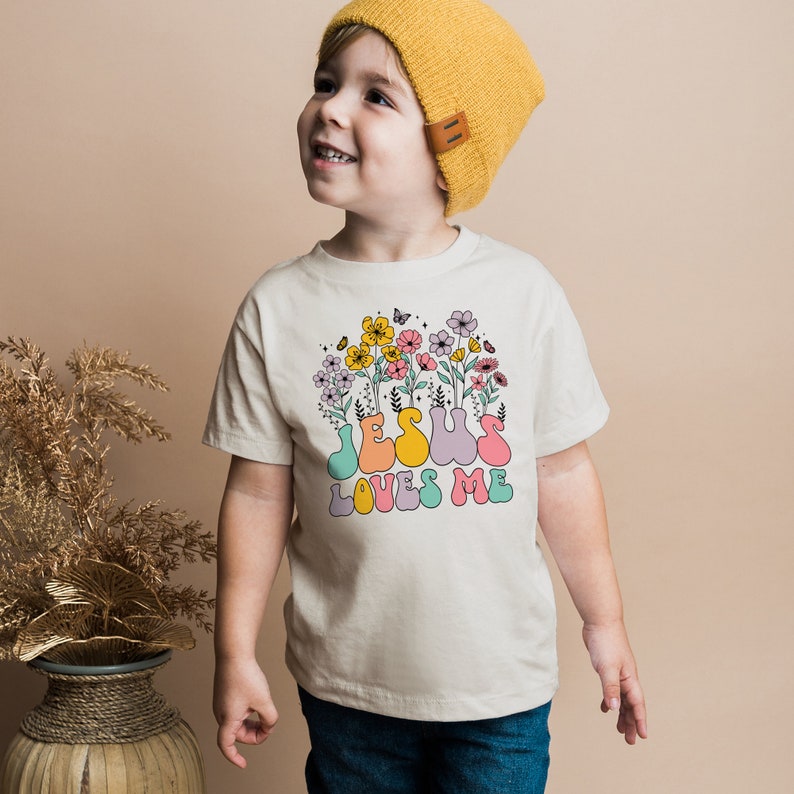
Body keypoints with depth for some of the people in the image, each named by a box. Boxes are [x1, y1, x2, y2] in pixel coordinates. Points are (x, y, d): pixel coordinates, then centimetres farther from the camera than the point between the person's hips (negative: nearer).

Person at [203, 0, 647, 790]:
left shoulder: (523, 292, -10)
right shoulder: (277, 308, -9)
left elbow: (562, 472, -1)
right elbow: (258, 493, -2)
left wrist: (605, 623, 6)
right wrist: (235, 655, 2)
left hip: (502, 678, 0)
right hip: (347, 681, 1)